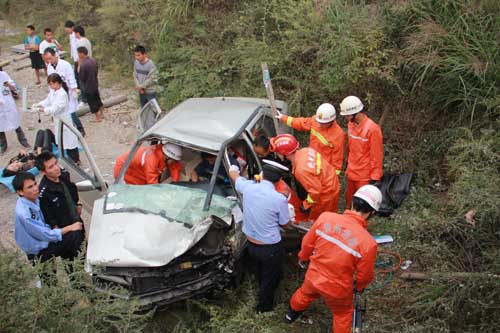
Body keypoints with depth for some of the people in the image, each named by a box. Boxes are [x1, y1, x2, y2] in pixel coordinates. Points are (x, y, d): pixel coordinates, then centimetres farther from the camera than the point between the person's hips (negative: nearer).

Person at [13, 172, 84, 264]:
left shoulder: (34, 199, -4)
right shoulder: (23, 213, -29)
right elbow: (46, 235, -23)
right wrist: (70, 227, -16)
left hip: (44, 238, 8)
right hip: (39, 252, -8)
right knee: (75, 235, -18)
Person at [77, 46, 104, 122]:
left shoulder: (83, 65, -28)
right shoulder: (93, 60, -5)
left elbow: (81, 77, -20)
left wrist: (79, 65, -18)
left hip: (88, 88, -7)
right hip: (95, 84, 7)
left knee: (92, 102, 10)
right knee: (98, 100, 23)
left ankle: (98, 117, 23)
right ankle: (101, 115, 38)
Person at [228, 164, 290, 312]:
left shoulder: (248, 187, -15)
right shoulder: (279, 199, -28)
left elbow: (233, 173, 8)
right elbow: (285, 224, -10)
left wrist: (234, 168, 30)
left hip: (250, 244, 5)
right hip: (270, 248, -5)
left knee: (261, 272, 34)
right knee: (270, 277, 23)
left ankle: (263, 291, 60)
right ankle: (264, 306, 45)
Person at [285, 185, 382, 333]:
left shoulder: (325, 217, -23)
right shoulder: (368, 243, -31)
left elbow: (307, 243, -5)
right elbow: (364, 275, -14)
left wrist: (303, 257, 17)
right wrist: (359, 286, 10)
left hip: (313, 277, 4)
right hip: (338, 289, -4)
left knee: (305, 294, 37)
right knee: (343, 315, 28)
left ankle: (292, 314, 66)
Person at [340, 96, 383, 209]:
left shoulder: (372, 129, -23)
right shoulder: (351, 124, 0)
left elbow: (376, 155, -18)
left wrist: (375, 177, -14)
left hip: (365, 175, -7)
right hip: (351, 172, 7)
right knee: (349, 200, 22)